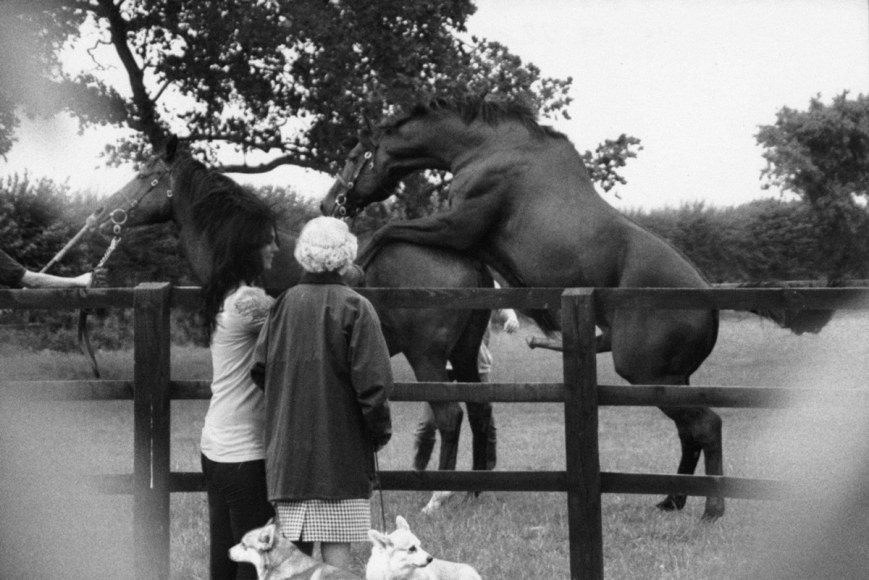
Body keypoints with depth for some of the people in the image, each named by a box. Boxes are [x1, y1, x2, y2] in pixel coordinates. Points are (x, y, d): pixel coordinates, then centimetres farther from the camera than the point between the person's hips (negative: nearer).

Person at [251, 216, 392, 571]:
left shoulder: (284, 305, 4)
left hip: (288, 450, 4)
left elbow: (260, 369, 4)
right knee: (337, 549, -2)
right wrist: (380, 432, 0)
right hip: (341, 454, -4)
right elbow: (372, 381, -13)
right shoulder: (354, 308, -8)